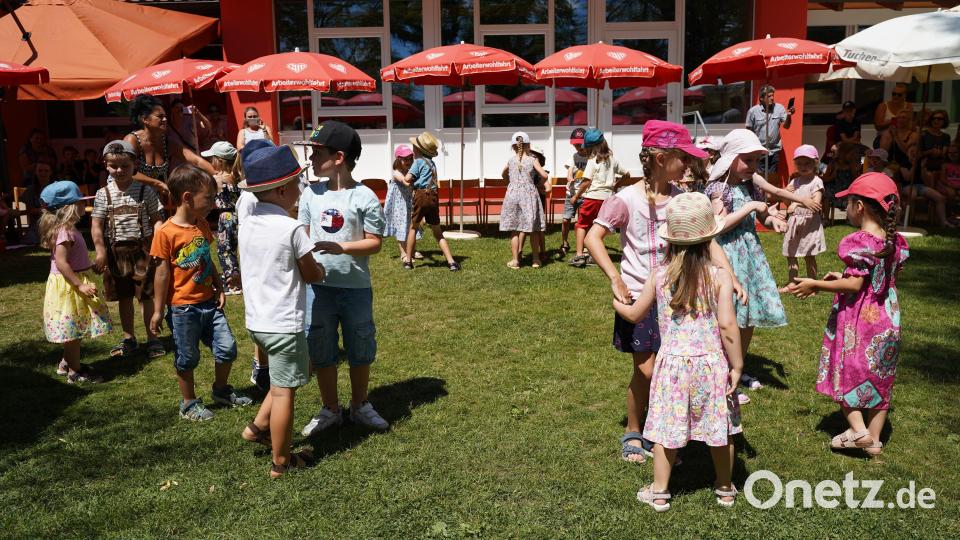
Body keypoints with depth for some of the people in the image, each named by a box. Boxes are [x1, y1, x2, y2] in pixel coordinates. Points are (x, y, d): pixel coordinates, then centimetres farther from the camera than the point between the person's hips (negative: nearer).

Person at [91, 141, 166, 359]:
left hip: (142, 248, -2)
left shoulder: (145, 191, -2)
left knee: (146, 295, 2)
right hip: (116, 251, 2)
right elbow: (96, 226, -1)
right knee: (123, 296, 13)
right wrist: (101, 252, -8)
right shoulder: (103, 195, 0)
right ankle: (128, 338, 26)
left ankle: (152, 338, 14)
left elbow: (156, 220, -2)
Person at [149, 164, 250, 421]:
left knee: (227, 349, 9)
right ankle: (189, 403, 27)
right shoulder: (166, 233, -16)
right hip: (183, 308, -6)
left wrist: (219, 289, 13)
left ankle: (221, 390, 32)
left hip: (209, 303, 6)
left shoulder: (202, 225, 5)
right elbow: (162, 274, -13)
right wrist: (158, 311, -9)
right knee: (187, 359, 8)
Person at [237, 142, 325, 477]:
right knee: (284, 391, 4)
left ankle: (258, 427, 25)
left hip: (255, 320, 8)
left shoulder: (247, 222, 4)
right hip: (283, 324, -8)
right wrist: (320, 269, 14)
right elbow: (311, 275, -8)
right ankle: (281, 462, 15)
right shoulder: (292, 229, -17)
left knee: (293, 374, 25)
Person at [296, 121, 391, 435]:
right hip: (318, 287, 3)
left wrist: (340, 247, -23)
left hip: (356, 288, -3)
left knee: (360, 350, 12)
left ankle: (360, 406, 33)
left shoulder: (365, 197, -10)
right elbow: (303, 235, 9)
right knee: (321, 352, 12)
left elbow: (374, 243, -10)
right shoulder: (311, 194, 2)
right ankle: (330, 410, 31)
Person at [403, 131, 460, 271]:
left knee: (413, 228, 11)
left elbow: (407, 178, -13)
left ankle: (408, 261, 14)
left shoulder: (418, 161, -4)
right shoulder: (432, 162, 17)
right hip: (434, 196, 5)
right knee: (437, 232, 10)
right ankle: (451, 262, 1)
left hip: (421, 195, -5)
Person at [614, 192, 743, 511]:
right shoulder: (719, 276, -11)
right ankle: (725, 489, 32)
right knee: (719, 427, 16)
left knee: (667, 427, 11)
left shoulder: (659, 276, -4)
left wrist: (615, 302, 29)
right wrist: (737, 366, -5)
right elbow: (727, 326, -15)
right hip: (711, 364, -1)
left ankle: (659, 492, 20)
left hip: (673, 363, 1)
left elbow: (635, 314, 9)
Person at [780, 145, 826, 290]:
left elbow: (816, 202, -20)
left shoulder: (816, 182, -8)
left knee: (809, 256, 1)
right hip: (793, 222, 6)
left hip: (809, 223, -6)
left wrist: (797, 203, -29)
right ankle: (791, 283, 21)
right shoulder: (794, 181, 11)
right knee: (790, 255, 10)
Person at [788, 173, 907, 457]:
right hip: (886, 320, 7)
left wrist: (815, 285, -16)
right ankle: (874, 440, 24)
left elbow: (855, 285, -24)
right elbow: (884, 279, 10)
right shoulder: (896, 241, 2)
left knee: (845, 372, 11)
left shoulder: (860, 242, -21)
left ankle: (859, 429, 1)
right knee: (878, 378, 15)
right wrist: (843, 277, 14)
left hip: (857, 320, -7)